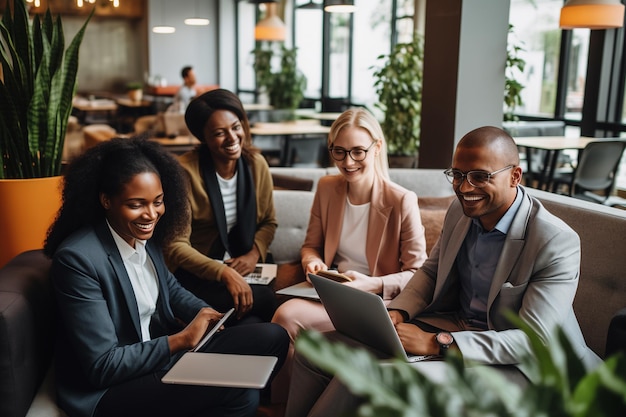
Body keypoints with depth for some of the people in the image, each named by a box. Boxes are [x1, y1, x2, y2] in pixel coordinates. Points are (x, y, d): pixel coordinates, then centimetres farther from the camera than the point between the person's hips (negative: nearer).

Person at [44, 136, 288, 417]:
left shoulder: (144, 235, -1)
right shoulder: (77, 258, -24)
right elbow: (102, 366, -22)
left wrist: (205, 314, -2)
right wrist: (181, 340, -20)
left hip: (161, 350, 8)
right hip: (107, 388, -8)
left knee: (272, 337, -6)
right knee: (240, 394, -27)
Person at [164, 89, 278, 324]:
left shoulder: (256, 163, 0)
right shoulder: (186, 172, -15)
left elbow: (269, 221, 13)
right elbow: (176, 246, -14)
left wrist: (255, 254, -8)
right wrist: (224, 273, -26)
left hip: (244, 269, 4)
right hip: (196, 274, -4)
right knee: (266, 301, -27)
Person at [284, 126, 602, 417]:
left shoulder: (557, 243, -20)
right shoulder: (459, 211, 0)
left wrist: (435, 343, -28)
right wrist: (395, 313, -7)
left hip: (510, 361, -5)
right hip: (449, 325, 6)